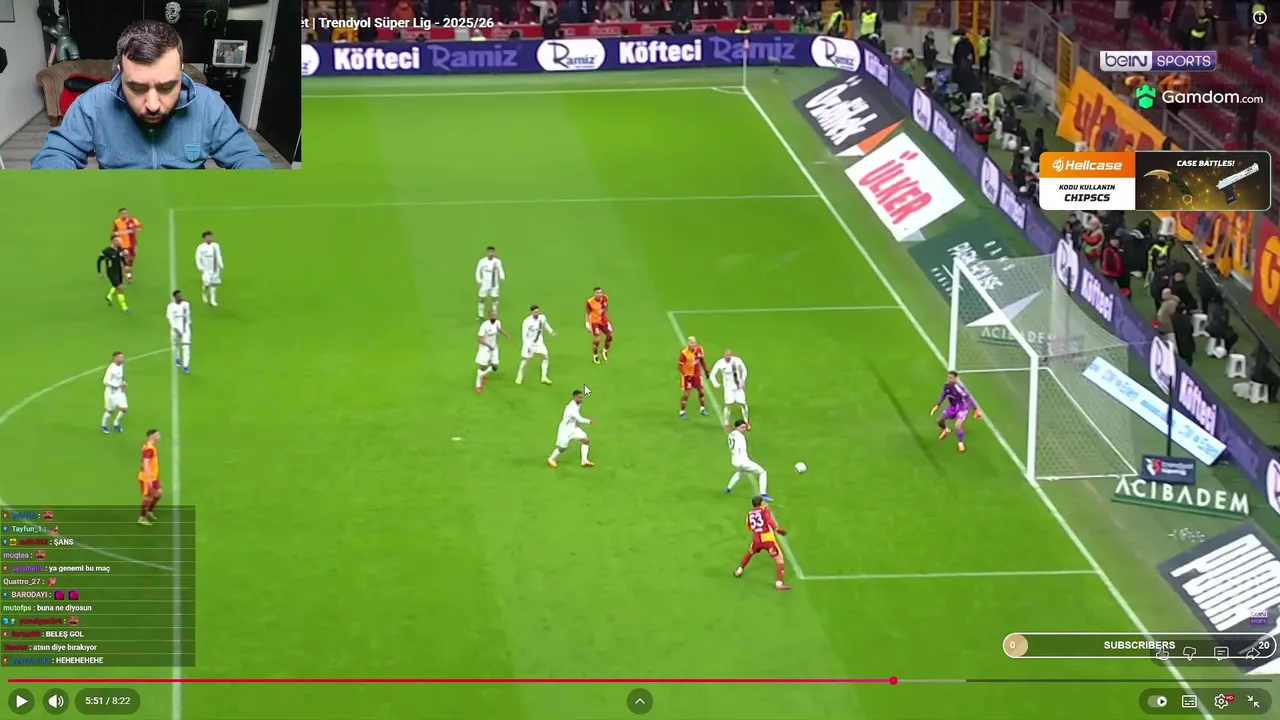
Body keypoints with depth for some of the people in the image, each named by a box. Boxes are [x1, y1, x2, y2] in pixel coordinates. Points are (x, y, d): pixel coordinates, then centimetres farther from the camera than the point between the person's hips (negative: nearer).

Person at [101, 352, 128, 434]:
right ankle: (104, 426, 30)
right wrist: (117, 385, -24)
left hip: (119, 391, 7)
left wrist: (123, 383, 1)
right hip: (111, 392, -7)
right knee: (110, 410, 6)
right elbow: (106, 381, -24)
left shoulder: (121, 366, 2)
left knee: (124, 408, 2)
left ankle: (116, 424, 25)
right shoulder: (111, 368, -23)